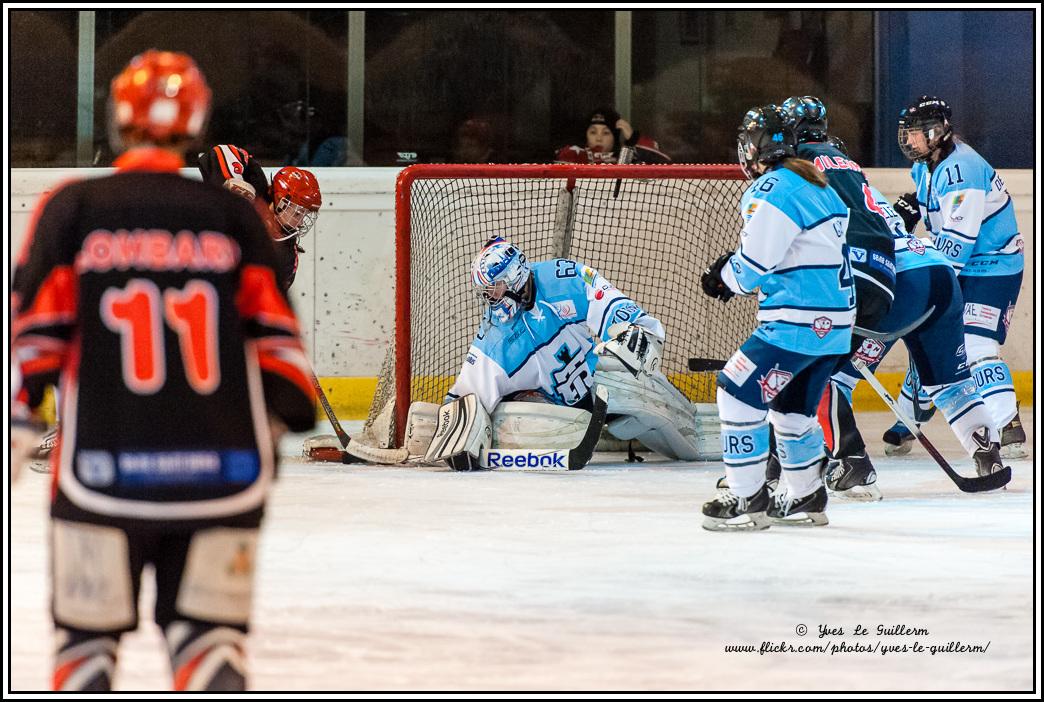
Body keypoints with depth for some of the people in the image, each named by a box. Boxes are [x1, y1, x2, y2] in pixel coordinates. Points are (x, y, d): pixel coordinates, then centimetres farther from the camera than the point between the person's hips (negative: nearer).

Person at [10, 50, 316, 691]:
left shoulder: (73, 209, 0)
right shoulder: (233, 217, 3)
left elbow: (38, 331, -2)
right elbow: (273, 333, 4)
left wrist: (14, 425, 7)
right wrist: (291, 421, 16)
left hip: (104, 467, -1)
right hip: (219, 471, 1)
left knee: (89, 636, 13)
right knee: (208, 631, 8)